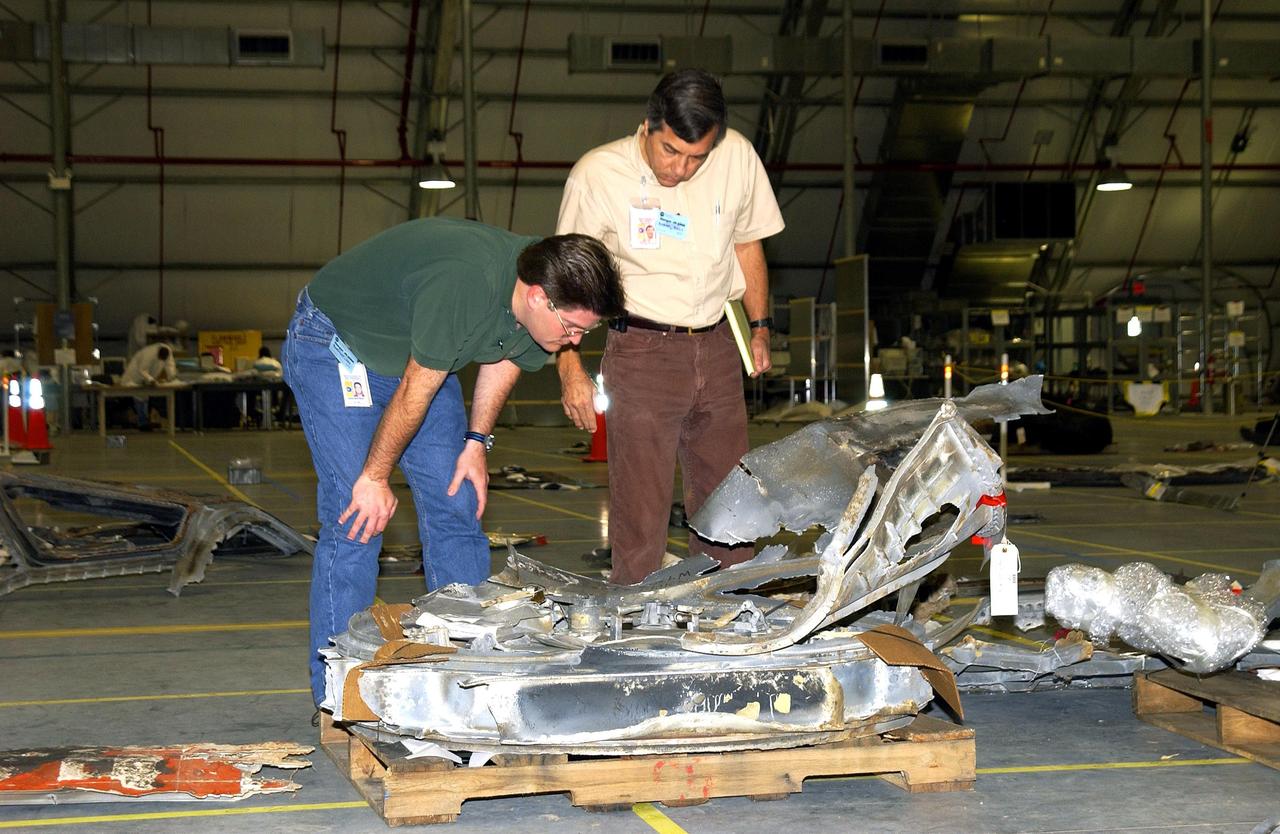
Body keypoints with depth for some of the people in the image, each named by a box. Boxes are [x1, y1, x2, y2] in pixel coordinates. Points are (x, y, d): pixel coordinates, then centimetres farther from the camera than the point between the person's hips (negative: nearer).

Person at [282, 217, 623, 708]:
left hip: (418, 354, 8)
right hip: (333, 347, -8)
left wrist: (477, 441, 1)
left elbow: (505, 360, 6)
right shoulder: (465, 283, -38)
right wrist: (376, 476, -18)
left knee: (457, 509, 3)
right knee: (355, 519, -15)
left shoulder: (544, 296, -14)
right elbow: (414, 391, -28)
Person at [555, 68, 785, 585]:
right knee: (641, 502, -6)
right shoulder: (598, 174, -12)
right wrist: (570, 367, -7)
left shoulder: (738, 157, -3)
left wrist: (760, 326, 17)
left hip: (716, 345, 4)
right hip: (642, 351, -4)